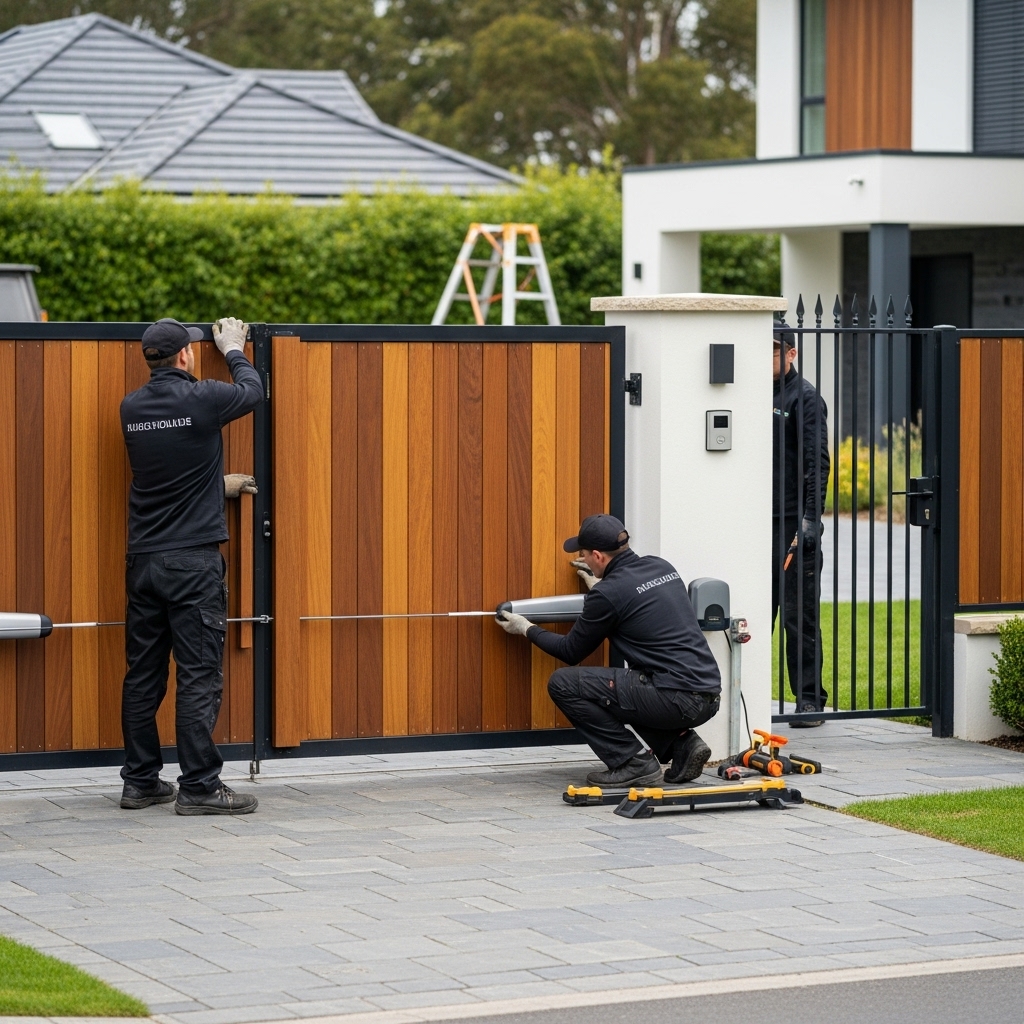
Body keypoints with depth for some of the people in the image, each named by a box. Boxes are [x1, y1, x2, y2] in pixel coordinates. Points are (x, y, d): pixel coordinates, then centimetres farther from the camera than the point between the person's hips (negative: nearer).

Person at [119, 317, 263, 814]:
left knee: (143, 674, 10)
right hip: (194, 559, -6)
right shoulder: (202, 399, -11)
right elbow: (252, 390, 11)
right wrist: (234, 351, 29)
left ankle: (140, 781, 15)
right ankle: (199, 786, -5)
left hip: (142, 561, 6)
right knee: (199, 675, -4)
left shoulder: (132, 408, 7)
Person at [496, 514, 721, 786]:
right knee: (625, 686, 35)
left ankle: (633, 762, 0)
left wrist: (526, 628, 20)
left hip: (676, 700, -8)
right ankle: (682, 744, 14)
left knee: (563, 684, -3)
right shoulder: (661, 567, 13)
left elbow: (571, 652, 6)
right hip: (709, 697, 8)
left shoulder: (607, 594, -8)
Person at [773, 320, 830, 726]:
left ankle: (810, 698, 3)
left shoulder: (805, 397, -5)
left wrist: (810, 519, -18)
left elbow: (817, 462, -11)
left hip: (793, 523, -6)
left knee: (800, 616, -3)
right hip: (757, 523, 6)